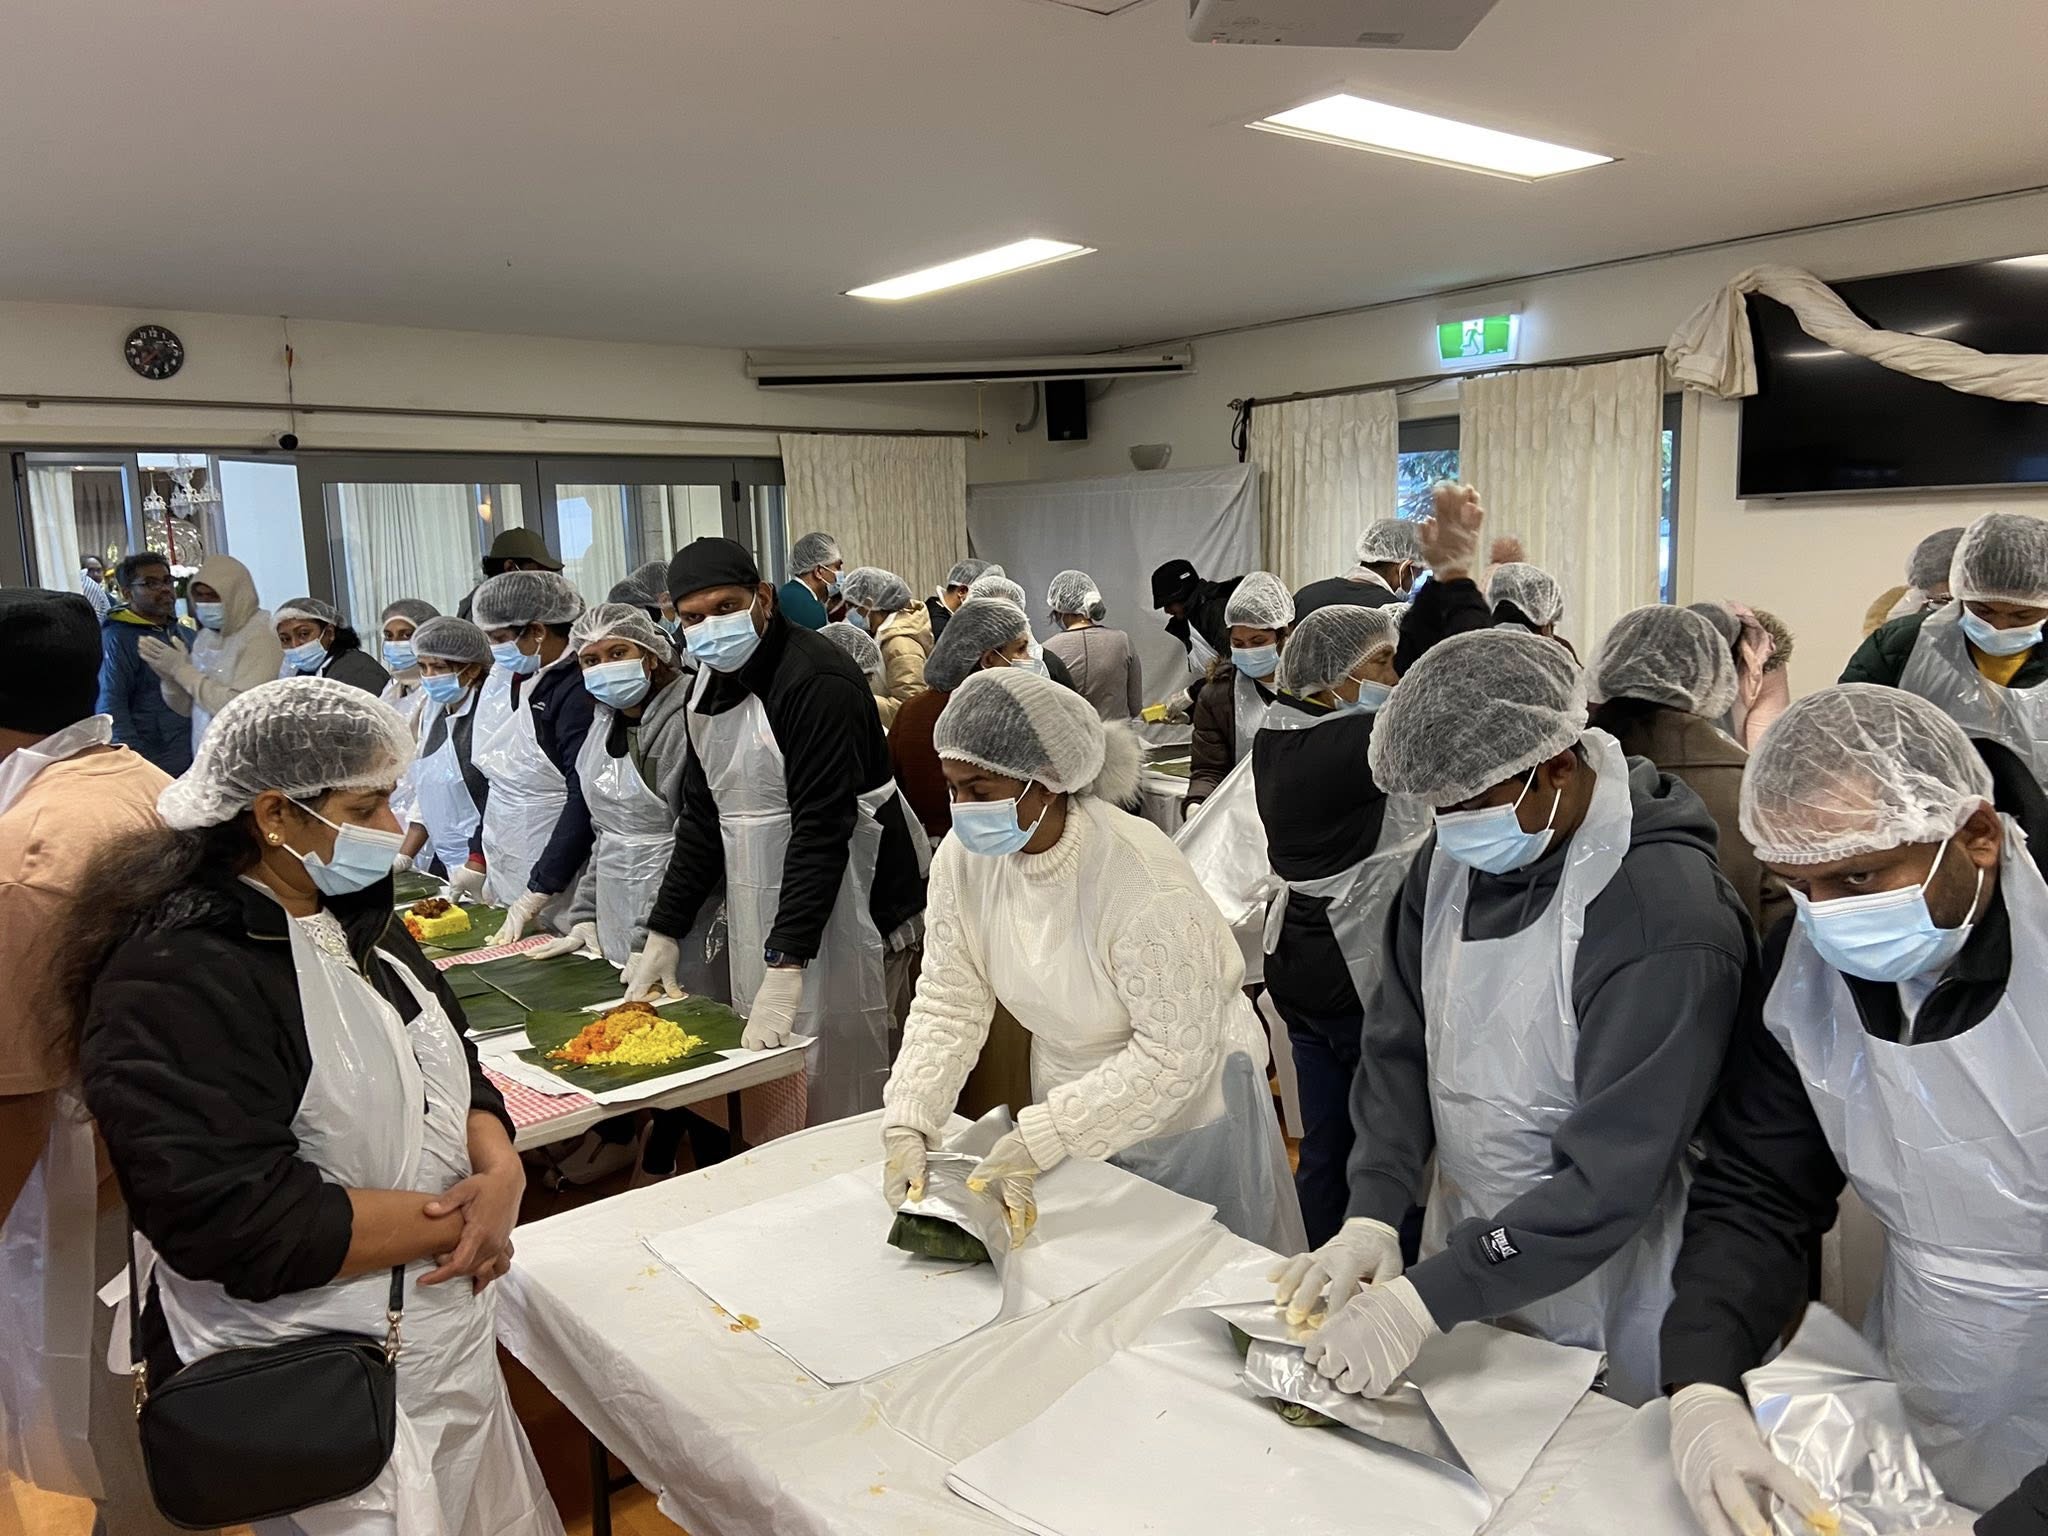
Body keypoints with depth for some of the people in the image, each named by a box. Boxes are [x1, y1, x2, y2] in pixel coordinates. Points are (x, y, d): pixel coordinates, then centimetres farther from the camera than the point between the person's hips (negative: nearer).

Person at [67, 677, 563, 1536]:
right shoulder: (174, 981, -21)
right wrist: (460, 1218, -19)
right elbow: (239, 1223, -27)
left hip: (447, 1334, 8)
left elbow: (448, 1070, 9)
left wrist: (501, 1172, -11)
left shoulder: (348, 917, 6)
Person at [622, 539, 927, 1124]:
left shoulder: (816, 681, -18)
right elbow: (702, 817, 15)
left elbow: (822, 828, -24)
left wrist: (785, 968, -28)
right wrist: (664, 933, 10)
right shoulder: (712, 684, 9)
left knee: (833, 1102, -2)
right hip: (758, 920, 8)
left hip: (840, 915, -8)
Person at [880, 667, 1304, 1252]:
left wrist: (1035, 1139, -31)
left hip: (1187, 1111, -5)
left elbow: (1174, 1055, -29)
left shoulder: (1143, 881, -33)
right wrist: (907, 1126, -22)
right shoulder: (964, 857, -14)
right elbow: (946, 1006, -9)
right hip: (1075, 1100, 5)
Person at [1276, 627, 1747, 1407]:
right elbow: (1399, 1043, -2)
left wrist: (1426, 1298, -29)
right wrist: (1373, 1215, -14)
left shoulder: (1666, 915, -27)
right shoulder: (1451, 857, -6)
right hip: (1465, 1243, 6)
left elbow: (1612, 1180, -28)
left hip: (1599, 1296, -5)